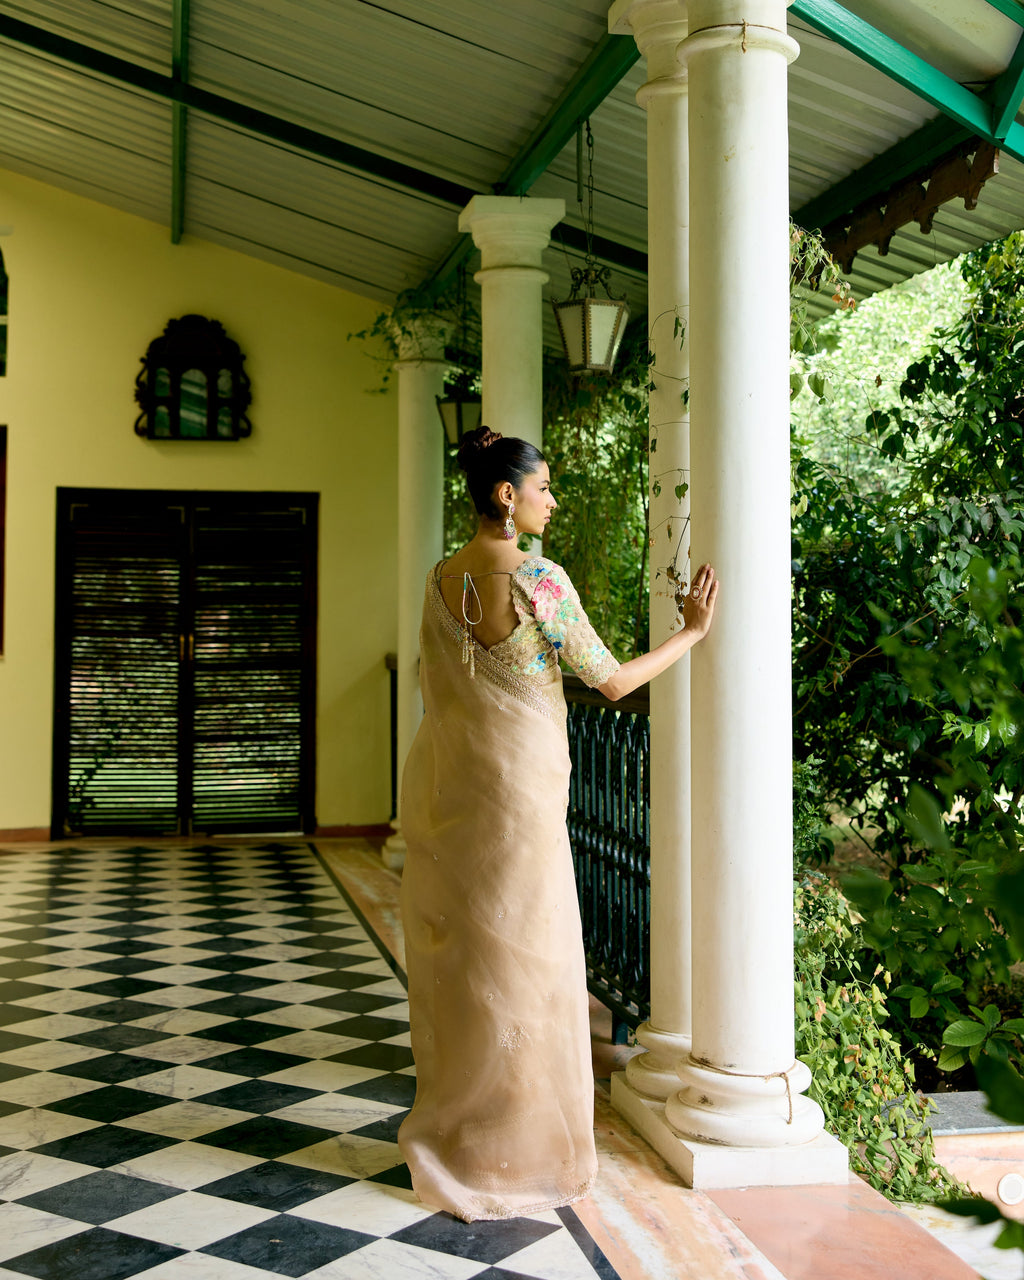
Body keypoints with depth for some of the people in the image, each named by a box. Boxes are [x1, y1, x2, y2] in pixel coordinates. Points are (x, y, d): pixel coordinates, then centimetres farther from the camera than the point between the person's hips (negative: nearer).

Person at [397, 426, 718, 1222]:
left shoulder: (441, 581, 6)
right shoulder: (539, 580, -16)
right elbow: (611, 682, -11)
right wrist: (692, 631, 0)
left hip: (445, 788, 8)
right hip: (515, 790, -7)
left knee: (453, 960, 15)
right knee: (515, 966, 4)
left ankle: (450, 1133, 29)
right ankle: (505, 1153, 15)